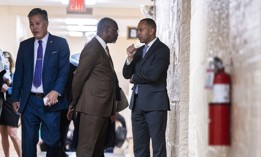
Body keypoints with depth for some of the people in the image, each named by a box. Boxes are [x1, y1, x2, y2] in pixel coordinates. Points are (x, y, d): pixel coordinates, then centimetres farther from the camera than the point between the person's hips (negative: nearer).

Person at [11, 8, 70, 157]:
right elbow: (19, 73, 12)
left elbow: (64, 70, -7)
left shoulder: (60, 43, 0)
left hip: (50, 100, -3)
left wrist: (56, 91, -21)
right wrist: (15, 98, 6)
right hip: (29, 101, 3)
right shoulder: (24, 45, 10)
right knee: (28, 141, 5)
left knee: (52, 140, 0)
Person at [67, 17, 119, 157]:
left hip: (103, 106, 10)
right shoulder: (93, 48, -14)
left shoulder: (103, 48, 16)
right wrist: (73, 104, -5)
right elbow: (78, 77, -12)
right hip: (92, 106, -10)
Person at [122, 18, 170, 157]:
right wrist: (130, 58, -6)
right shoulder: (139, 51, 18)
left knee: (158, 145, -5)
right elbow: (127, 74, 13)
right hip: (138, 103, 7)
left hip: (155, 103, -7)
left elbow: (153, 74, -17)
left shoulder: (162, 49, -5)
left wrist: (134, 78, 0)